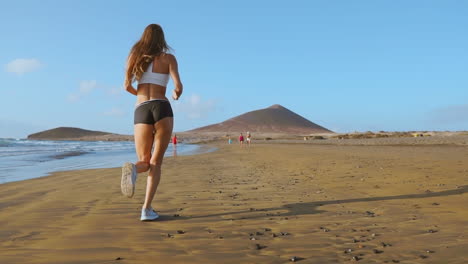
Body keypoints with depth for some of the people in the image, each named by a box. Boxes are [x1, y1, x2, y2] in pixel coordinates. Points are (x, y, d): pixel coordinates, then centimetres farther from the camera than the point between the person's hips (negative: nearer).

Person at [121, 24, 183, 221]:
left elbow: (127, 86, 15)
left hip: (141, 111, 2)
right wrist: (177, 95, 21)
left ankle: (133, 169, -29)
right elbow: (178, 86, -3)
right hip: (162, 108, -2)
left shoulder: (135, 56, 17)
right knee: (155, 162, 5)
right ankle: (147, 209, -9)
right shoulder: (168, 58, 8)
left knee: (144, 162, 11)